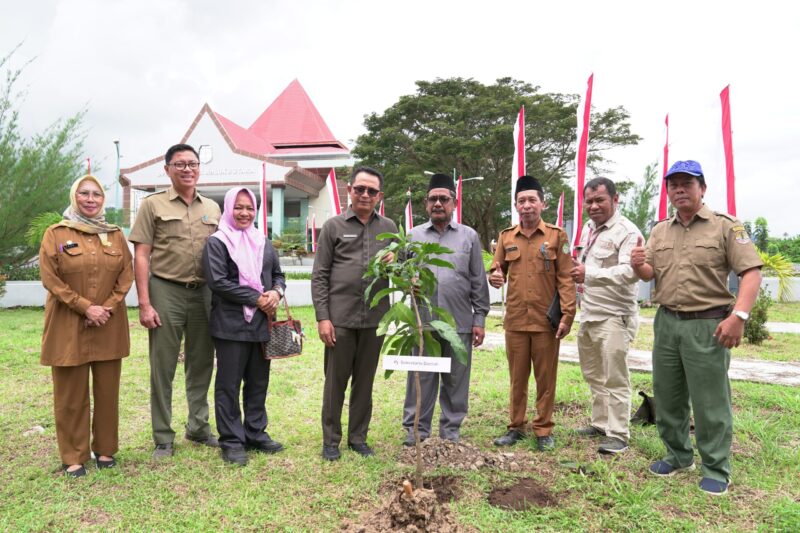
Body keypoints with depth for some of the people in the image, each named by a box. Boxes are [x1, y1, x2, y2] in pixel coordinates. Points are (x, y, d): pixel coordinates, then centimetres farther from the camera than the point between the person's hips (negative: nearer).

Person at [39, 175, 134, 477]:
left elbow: (126, 275, 5)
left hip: (109, 326, 3)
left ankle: (105, 449, 22)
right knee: (71, 395, 4)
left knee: (107, 391, 9)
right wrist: (85, 307, -14)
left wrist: (108, 308, -9)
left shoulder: (115, 235, 9)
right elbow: (50, 278, -7)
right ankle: (73, 457, 16)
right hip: (68, 326, -2)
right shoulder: (56, 234, 0)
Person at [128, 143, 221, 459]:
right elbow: (141, 256, -5)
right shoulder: (153, 205, -1)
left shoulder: (212, 208, 10)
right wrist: (145, 304, -11)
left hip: (203, 293, 4)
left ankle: (198, 427, 28)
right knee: (163, 368, 4)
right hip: (166, 292, -4)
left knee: (202, 365, 12)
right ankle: (162, 439, 16)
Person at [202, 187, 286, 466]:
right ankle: (231, 441, 14)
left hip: (262, 324, 5)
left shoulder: (264, 243, 15)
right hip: (231, 325, -5)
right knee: (229, 384, 3)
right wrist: (257, 298, -14)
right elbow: (218, 281, -12)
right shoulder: (217, 242, -3)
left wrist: (276, 292, -5)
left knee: (258, 382, 13)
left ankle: (255, 433, 26)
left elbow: (278, 275, 19)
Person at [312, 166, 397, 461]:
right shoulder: (333, 226, 2)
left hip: (375, 318, 3)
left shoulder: (389, 227, 10)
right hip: (340, 317, -3)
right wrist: (322, 317, -8)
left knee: (365, 381, 12)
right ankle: (331, 440, 21)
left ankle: (358, 437, 26)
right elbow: (319, 276, -1)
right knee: (335, 380, 6)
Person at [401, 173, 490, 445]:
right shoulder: (414, 235, 9)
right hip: (422, 321, 0)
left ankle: (451, 430, 21)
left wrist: (480, 319, 2)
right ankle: (416, 430, 17)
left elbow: (478, 282, 6)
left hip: (460, 322, 0)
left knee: (456, 380, 8)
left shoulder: (469, 236, 8)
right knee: (421, 378, 5)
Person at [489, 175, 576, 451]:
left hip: (546, 320, -2)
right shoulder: (506, 237, 7)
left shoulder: (557, 235, 0)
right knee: (517, 378, 11)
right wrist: (495, 277, -10)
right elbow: (497, 269, 14)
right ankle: (517, 427, 25)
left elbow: (565, 278, -2)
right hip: (515, 320, 2)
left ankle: (544, 430, 20)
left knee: (546, 379, 7)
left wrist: (567, 314, -10)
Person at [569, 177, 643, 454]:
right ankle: (600, 423, 32)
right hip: (589, 314, 9)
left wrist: (589, 274, -27)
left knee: (614, 378, -3)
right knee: (594, 374, 18)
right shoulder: (588, 229, 14)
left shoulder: (627, 232, -15)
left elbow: (630, 272, -26)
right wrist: (576, 269, 6)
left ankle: (618, 435, 7)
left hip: (614, 316, -9)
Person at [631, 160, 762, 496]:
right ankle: (678, 456, 30)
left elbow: (751, 271, -11)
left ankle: (716, 470, 15)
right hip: (666, 323, 5)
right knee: (667, 396, 13)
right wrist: (638, 265, -14)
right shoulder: (659, 231, 12)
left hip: (707, 325, -5)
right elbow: (649, 274, 11)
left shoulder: (725, 226, -4)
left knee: (710, 401, 0)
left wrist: (738, 316, -22)